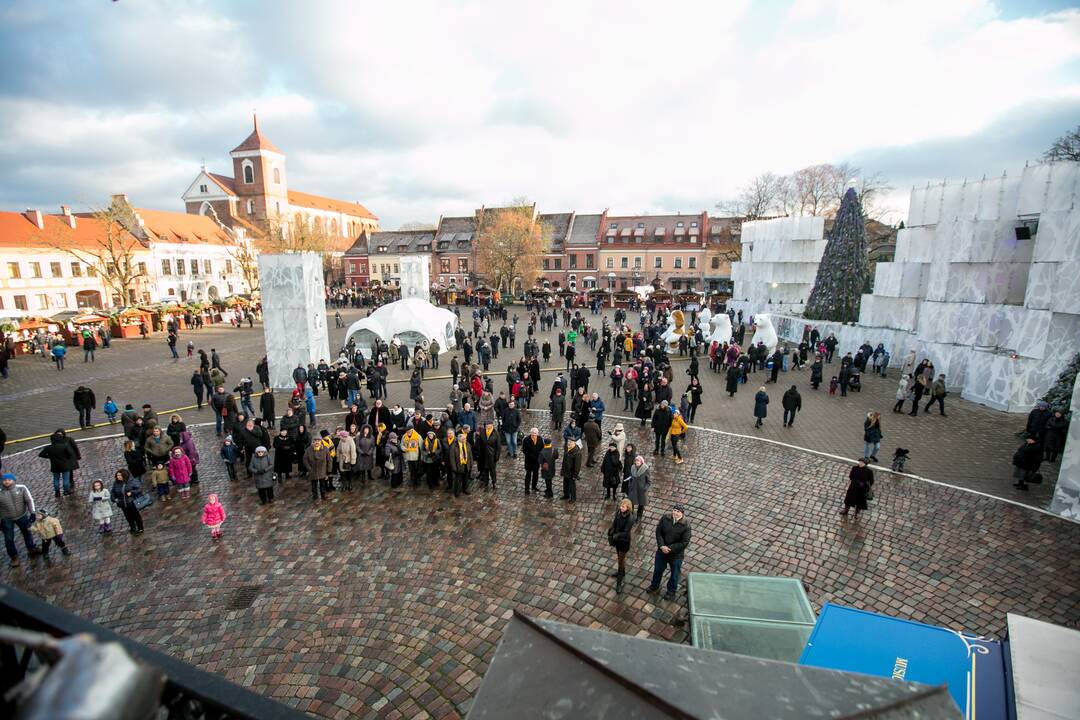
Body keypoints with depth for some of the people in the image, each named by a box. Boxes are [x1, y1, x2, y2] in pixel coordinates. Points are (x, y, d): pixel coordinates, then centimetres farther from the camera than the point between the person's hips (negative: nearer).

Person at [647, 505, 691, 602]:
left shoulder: (686, 525, -24)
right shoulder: (665, 518, -16)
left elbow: (684, 542, -21)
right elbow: (658, 531, -10)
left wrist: (670, 549, -22)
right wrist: (661, 546, -20)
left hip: (676, 554, -3)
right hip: (662, 550, 3)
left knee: (674, 574, 20)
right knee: (658, 569, 24)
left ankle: (671, 591, 46)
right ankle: (654, 586, 51)